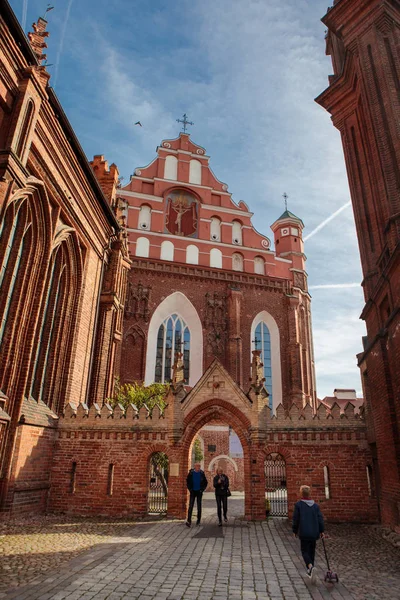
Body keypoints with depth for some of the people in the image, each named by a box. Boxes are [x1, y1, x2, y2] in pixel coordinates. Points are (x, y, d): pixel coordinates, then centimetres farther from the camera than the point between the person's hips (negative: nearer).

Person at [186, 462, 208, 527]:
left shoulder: (202, 473, -3)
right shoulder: (191, 473, -5)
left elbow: (205, 482, 5)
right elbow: (187, 481, 4)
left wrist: (202, 489, -5)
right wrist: (190, 489, -5)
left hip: (199, 492, 1)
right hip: (193, 491, -1)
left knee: (199, 506, 9)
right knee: (190, 506, -9)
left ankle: (198, 520, 22)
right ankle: (189, 521, -11)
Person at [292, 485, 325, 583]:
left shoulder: (298, 505, -8)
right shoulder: (315, 505, 2)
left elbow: (296, 519, -5)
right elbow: (320, 518, -1)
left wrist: (295, 531, 7)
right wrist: (321, 531, 9)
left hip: (304, 533, -4)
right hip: (314, 533, 4)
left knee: (305, 551, 4)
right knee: (312, 551, 18)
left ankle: (310, 567, -20)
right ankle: (310, 571, 25)